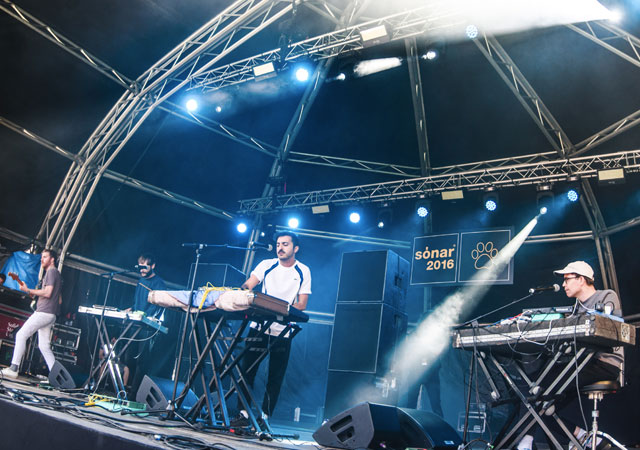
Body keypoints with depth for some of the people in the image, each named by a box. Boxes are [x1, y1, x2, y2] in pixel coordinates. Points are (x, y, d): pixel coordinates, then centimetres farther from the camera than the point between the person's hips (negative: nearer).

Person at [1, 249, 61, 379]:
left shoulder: (51, 271, -6)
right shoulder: (57, 274, 24)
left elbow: (47, 293, -18)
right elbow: (60, 300, 26)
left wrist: (28, 291, -11)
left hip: (44, 313, -10)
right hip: (51, 315, 10)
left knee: (21, 334, -9)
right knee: (44, 346, 7)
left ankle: (14, 368, -11)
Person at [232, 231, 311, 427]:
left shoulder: (303, 271, 1)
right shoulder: (266, 265, 6)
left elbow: (302, 304, -5)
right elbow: (248, 285, -6)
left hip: (283, 332, -1)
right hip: (259, 326, 1)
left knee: (275, 378, 3)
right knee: (247, 370, -1)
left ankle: (264, 418, 13)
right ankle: (243, 414, 8)